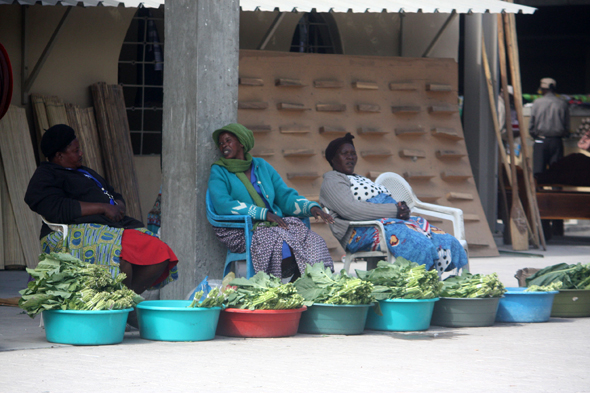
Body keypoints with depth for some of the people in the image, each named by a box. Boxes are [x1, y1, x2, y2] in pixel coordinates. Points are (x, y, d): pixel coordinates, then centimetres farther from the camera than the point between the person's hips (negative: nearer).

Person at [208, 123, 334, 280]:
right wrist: (264, 213, -19)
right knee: (281, 244, -33)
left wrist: (311, 207, -5)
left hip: (275, 223, 5)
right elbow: (222, 204, -12)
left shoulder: (261, 166, 20)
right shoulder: (219, 172, 6)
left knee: (314, 242, -22)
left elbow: (286, 196, 17)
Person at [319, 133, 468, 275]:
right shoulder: (331, 182, 5)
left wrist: (402, 209, -2)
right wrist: (394, 210, -15)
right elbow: (350, 210, -14)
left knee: (446, 242, -14)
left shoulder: (361, 180, 34)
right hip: (362, 231, -9)